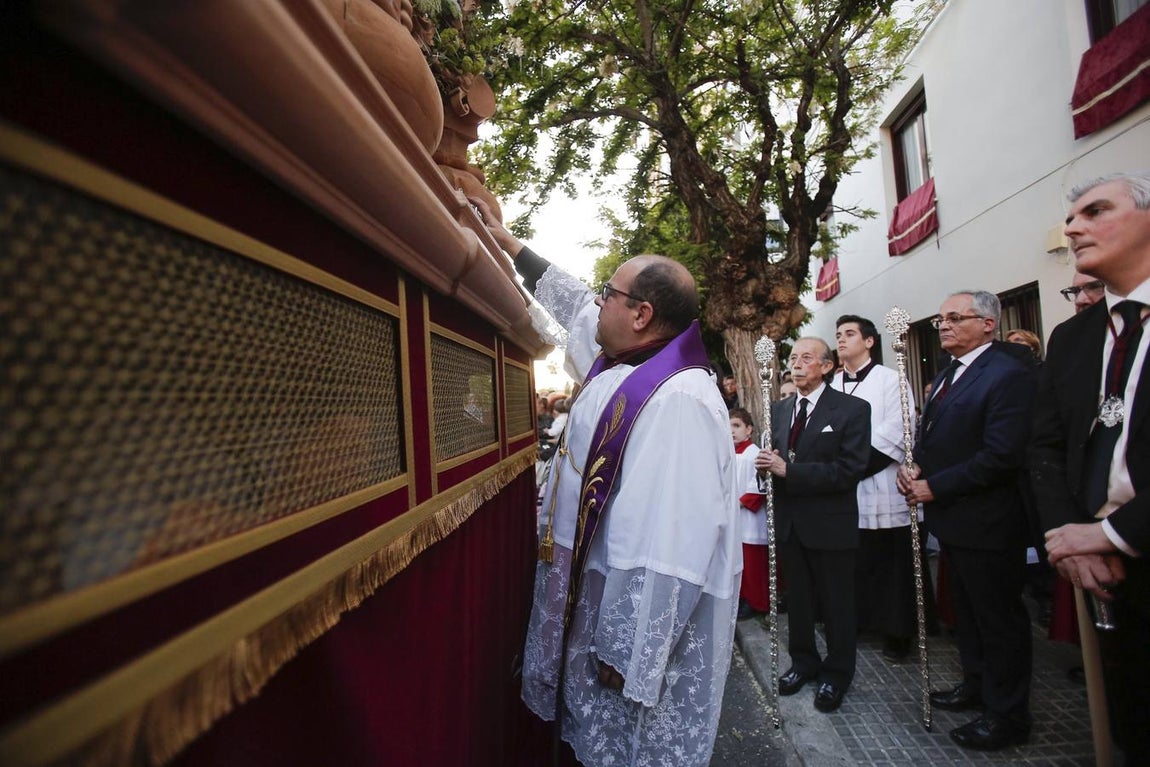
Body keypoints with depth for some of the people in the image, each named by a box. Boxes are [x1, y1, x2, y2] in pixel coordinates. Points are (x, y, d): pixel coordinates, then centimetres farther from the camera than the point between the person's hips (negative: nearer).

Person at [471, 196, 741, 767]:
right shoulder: (620, 365, 1)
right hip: (593, 601, 9)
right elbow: (573, 307, 16)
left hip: (641, 624, -8)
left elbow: (670, 551, -30)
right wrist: (506, 241, 22)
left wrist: (625, 654, -22)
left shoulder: (678, 400, -29)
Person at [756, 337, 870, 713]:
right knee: (797, 597, 18)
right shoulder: (778, 409, 7)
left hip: (830, 522, -5)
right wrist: (768, 464, -13)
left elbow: (850, 470, -19)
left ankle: (836, 673, 31)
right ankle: (804, 662, 37)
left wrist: (789, 470, -24)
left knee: (836, 601, 12)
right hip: (789, 520, 5)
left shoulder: (853, 409, -11)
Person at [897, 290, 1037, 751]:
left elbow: (1001, 456, -25)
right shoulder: (948, 375, 11)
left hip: (986, 522, -9)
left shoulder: (1008, 374, -18)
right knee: (966, 609, 23)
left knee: (999, 617, 8)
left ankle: (1007, 715, 25)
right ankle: (976, 684, 42)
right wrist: (915, 466, -3)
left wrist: (934, 487, -20)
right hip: (952, 519, 9)